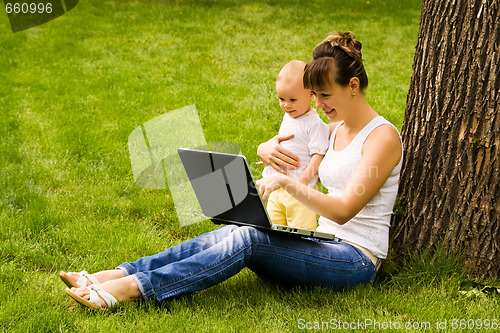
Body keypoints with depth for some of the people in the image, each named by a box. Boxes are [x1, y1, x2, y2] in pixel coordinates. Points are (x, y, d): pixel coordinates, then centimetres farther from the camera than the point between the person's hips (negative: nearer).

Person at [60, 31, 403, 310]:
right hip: (320, 242, 7)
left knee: (247, 239, -28)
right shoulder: (336, 129, 16)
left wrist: (287, 183, -33)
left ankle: (132, 288, -35)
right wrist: (267, 150, -2)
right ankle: (112, 276, -26)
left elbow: (344, 210, -21)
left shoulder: (383, 137, -11)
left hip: (355, 258, -7)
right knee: (229, 234, -17)